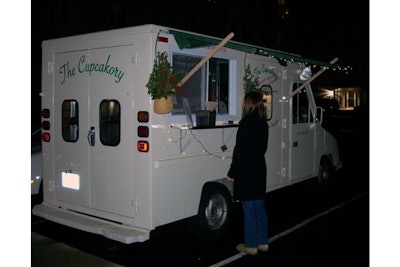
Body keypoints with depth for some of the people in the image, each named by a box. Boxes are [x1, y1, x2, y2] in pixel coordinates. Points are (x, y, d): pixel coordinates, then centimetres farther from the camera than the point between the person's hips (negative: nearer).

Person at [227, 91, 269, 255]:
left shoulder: (247, 123, -17)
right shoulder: (262, 122, 8)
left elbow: (240, 151, -18)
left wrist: (232, 173, -11)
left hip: (246, 172, -8)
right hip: (259, 170, 8)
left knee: (249, 209, 1)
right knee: (259, 207, 15)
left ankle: (251, 246, 11)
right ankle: (262, 243, 25)